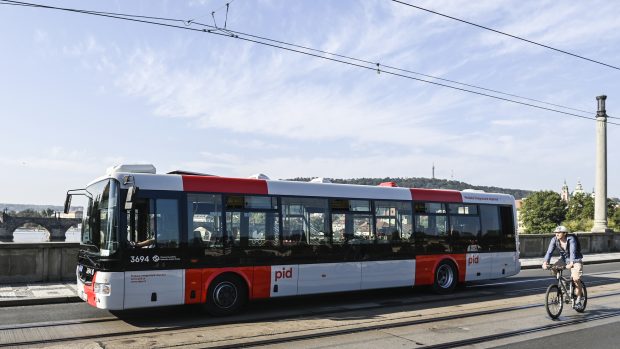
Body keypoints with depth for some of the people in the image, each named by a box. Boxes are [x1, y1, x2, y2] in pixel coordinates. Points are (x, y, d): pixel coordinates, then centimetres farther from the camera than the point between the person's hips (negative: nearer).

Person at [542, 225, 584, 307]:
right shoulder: (554, 240, -14)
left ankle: (578, 299, -1)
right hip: (564, 259, 5)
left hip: (575, 259, -5)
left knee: (575, 278, -19)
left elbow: (572, 252, -37)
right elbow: (549, 252, -21)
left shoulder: (571, 239, -25)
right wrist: (545, 262, -37)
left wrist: (571, 263, -52)